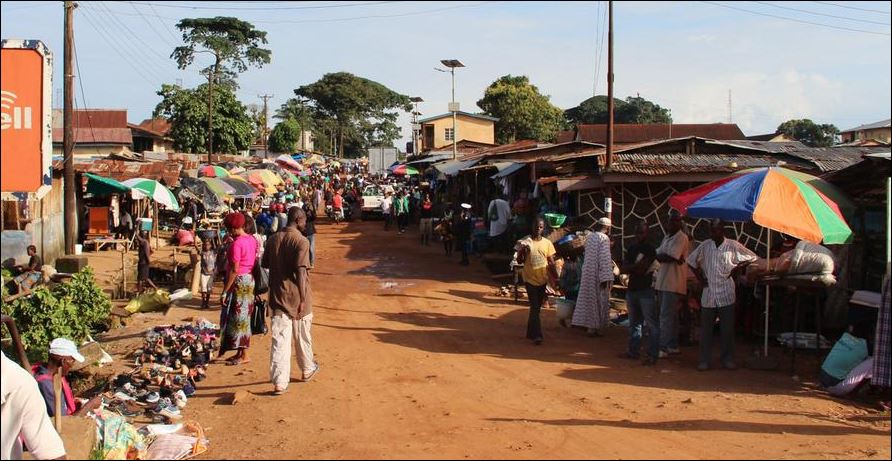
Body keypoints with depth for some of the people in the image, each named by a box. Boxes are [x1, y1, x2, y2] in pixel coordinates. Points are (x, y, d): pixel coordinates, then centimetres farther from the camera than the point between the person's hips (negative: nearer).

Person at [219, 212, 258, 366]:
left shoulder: (236, 244, -19)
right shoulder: (252, 240, 7)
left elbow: (234, 270, -22)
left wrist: (225, 291, -19)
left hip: (239, 281, -9)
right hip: (249, 279, 9)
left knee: (238, 317, 0)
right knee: (242, 317, 15)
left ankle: (244, 355, 6)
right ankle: (240, 352, 23)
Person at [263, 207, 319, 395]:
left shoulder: (273, 240, 4)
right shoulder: (301, 241, -13)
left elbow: (266, 266, 9)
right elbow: (301, 272, -19)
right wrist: (303, 300, -19)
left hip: (278, 296, 4)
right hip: (297, 297, -4)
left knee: (279, 339, 1)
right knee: (302, 337, 15)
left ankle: (279, 382, -3)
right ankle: (307, 369, 35)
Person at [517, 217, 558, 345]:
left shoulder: (547, 243, 3)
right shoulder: (525, 242, -3)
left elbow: (551, 263, 6)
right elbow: (519, 261, -1)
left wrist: (556, 277, -2)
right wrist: (523, 251, -20)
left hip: (542, 279, 3)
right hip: (530, 279, -3)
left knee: (537, 307, 13)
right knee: (535, 307, -9)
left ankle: (531, 332, 27)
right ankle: (536, 335, -11)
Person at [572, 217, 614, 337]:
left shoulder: (590, 237, 11)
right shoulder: (604, 238, -13)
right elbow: (605, 258, -19)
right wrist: (606, 277, -20)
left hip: (588, 272, 8)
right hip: (598, 274, -8)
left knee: (589, 298, 14)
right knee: (598, 300, 0)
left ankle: (589, 324, 20)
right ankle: (594, 328, 1)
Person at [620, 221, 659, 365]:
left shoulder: (650, 250, -6)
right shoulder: (632, 248, 13)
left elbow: (642, 269, -16)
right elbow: (624, 269, 4)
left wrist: (630, 267, -6)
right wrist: (637, 266, -11)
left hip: (646, 290, -8)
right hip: (632, 289, 8)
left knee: (651, 323, -7)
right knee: (633, 322, 15)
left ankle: (652, 355, -7)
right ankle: (633, 351, 24)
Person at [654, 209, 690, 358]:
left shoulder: (681, 238, -10)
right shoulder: (667, 237, 19)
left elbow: (670, 257, -19)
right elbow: (659, 254, 7)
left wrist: (659, 255, -3)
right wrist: (668, 257, -11)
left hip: (673, 283, -9)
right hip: (663, 282, 9)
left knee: (666, 317, -10)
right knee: (671, 316, 14)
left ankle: (663, 348, -9)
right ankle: (673, 346, 22)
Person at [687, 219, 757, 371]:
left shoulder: (732, 246, -3)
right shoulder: (705, 245, 5)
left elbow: (751, 258, 4)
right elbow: (691, 261, 18)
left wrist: (737, 269, -4)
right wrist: (700, 277, 9)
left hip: (726, 295, -2)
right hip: (708, 294, 2)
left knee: (727, 329, 4)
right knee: (705, 329, 4)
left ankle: (728, 359, 15)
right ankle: (704, 360, 11)